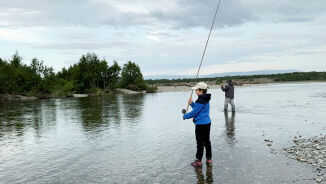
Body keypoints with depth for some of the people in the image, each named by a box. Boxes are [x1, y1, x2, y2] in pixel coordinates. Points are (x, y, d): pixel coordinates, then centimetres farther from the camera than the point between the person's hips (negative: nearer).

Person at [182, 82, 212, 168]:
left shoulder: (200, 101, -21)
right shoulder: (206, 100, 9)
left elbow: (194, 112, -18)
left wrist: (185, 116, -3)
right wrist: (191, 103, 7)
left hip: (201, 124, -9)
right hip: (207, 123, 9)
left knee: (200, 143, 0)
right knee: (207, 141, 15)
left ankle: (198, 161, 9)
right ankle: (209, 159, 23)